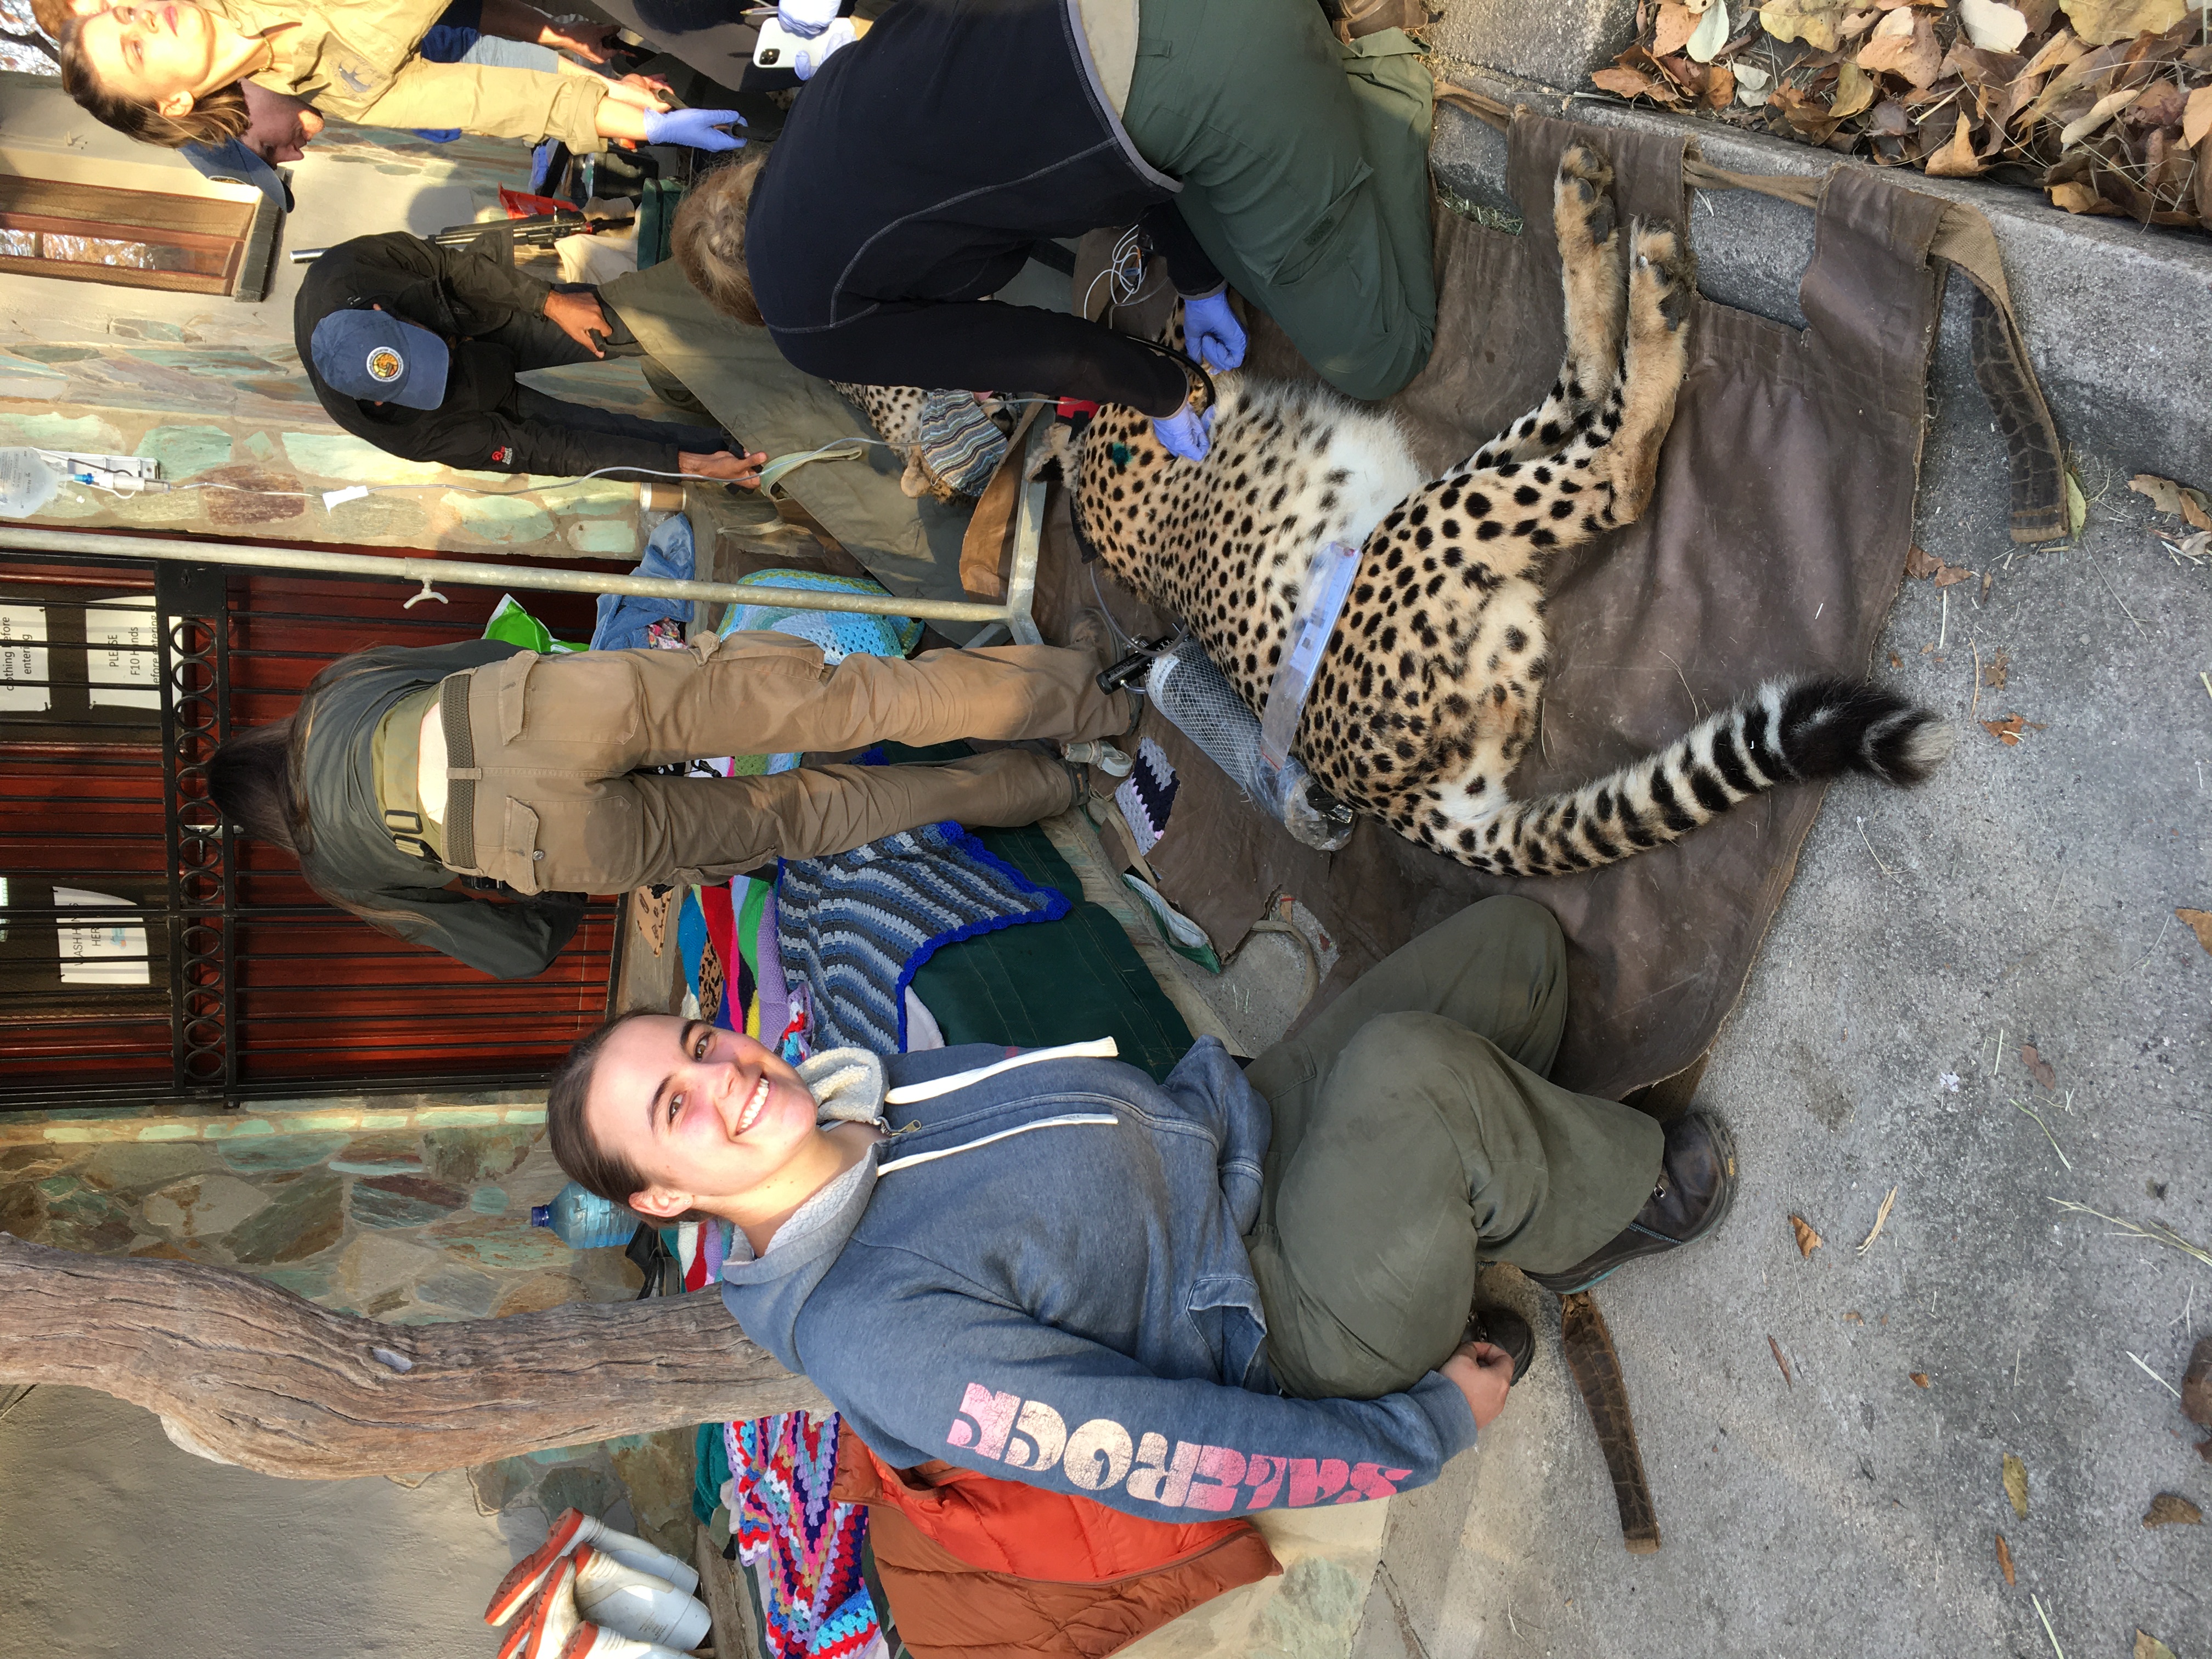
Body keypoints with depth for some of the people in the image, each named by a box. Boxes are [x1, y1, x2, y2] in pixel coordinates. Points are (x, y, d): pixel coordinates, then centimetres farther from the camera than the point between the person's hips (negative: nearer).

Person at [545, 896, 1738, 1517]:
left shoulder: (861, 1097, 1)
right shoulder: (868, 1333, -25)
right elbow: (1151, 1460, -24)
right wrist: (1426, 1431, -18)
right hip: (1297, 1324, -7)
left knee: (1513, 939, 4)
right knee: (1411, 1070, -35)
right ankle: (1612, 1204, -2)